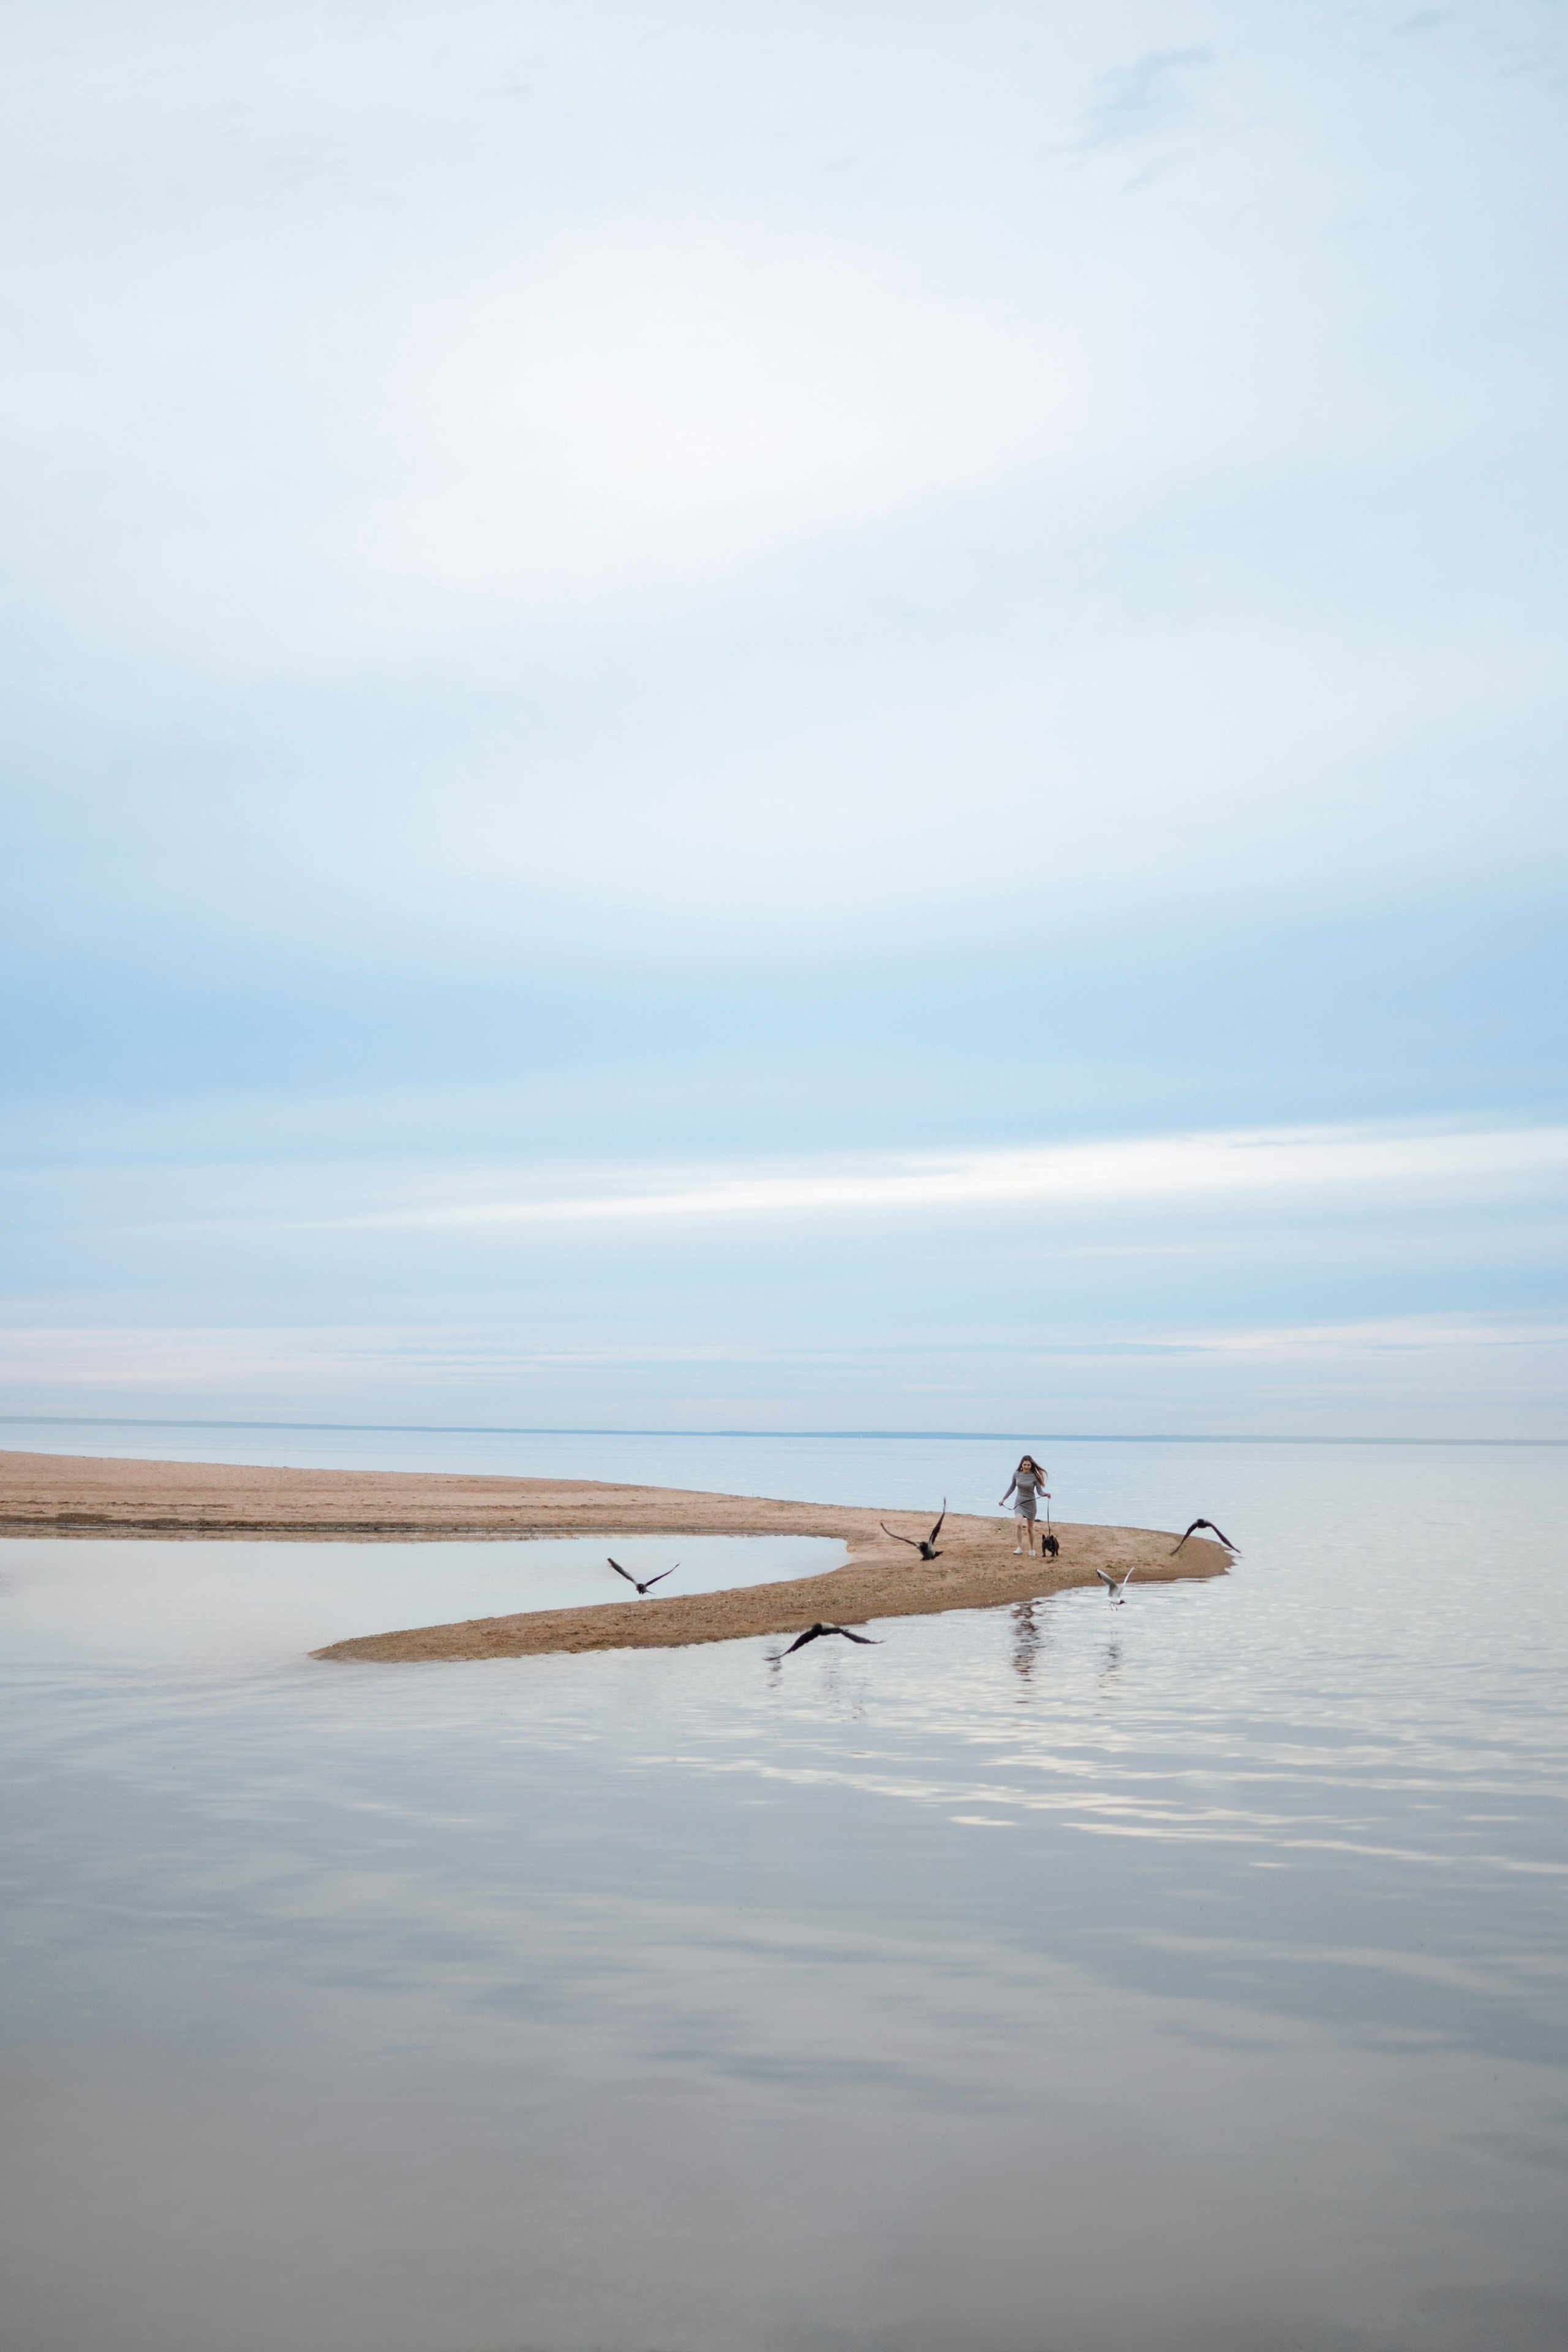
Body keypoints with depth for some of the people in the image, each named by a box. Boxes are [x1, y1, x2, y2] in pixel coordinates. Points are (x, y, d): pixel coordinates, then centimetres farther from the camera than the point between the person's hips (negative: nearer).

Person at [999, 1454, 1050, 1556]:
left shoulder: (1035, 1476, -14)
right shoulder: (1017, 1474, -6)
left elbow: (1040, 1491, -14)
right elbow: (1012, 1488, 10)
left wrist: (1046, 1494, -35)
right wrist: (1004, 1499, 15)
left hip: (1030, 1504, -1)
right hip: (1019, 1503, 1)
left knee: (1030, 1528, 10)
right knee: (1019, 1524, -22)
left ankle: (1032, 1549, 30)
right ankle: (1020, 1547, -11)